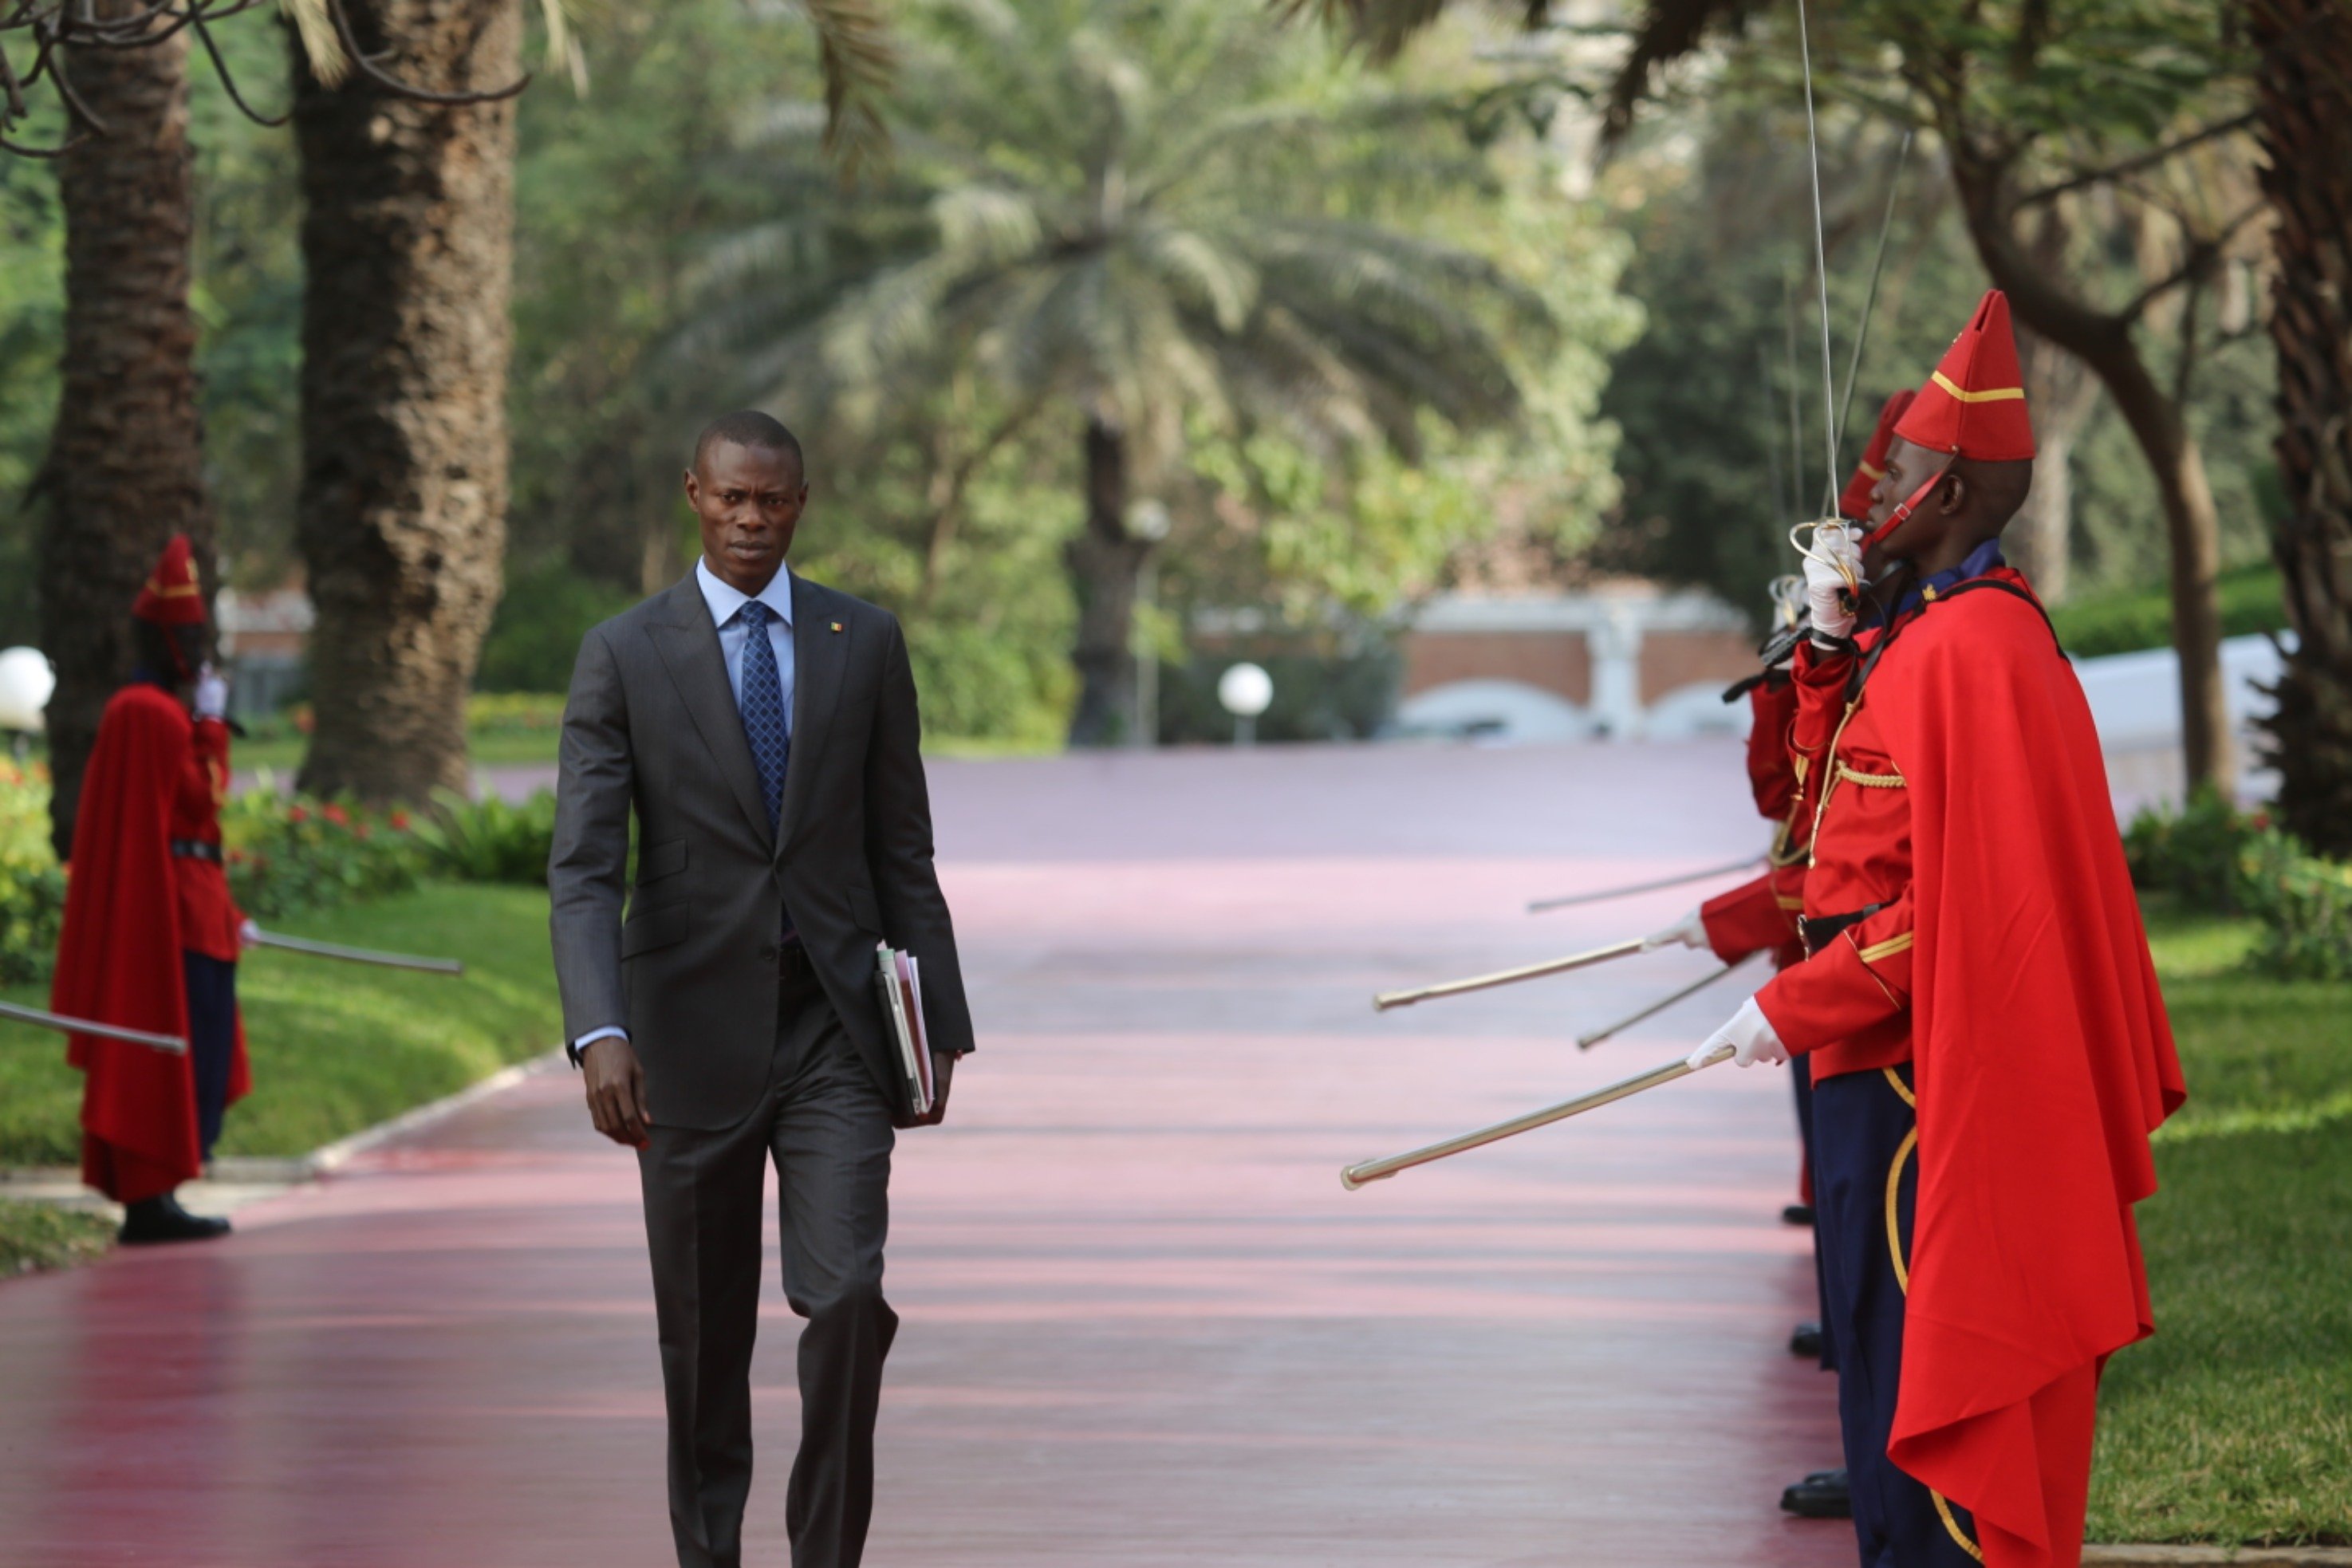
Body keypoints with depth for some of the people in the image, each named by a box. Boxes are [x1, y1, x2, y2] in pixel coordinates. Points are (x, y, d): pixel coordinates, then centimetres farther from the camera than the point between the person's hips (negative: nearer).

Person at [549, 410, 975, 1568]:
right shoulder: (624, 655, -2)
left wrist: (937, 1024, 6)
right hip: (691, 1027, -1)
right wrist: (600, 1033, -22)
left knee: (847, 1298, -14)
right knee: (703, 1332, 7)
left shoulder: (865, 644, 5)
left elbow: (902, 852, 9)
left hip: (834, 1025, 1)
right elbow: (582, 867, -9)